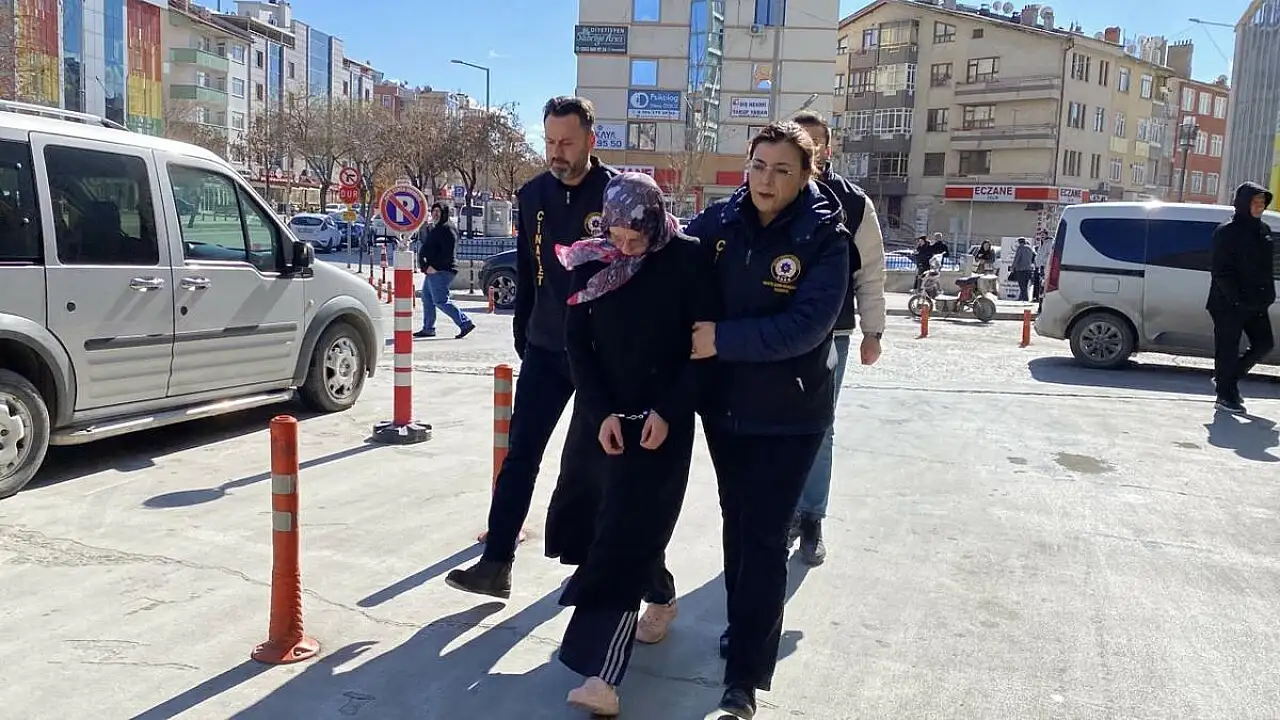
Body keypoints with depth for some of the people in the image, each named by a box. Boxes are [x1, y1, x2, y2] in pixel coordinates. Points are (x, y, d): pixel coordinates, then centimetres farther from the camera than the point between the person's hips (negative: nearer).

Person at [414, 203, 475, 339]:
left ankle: (465, 323, -11)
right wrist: (424, 266, 7)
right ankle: (428, 328, 22)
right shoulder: (433, 229, 21)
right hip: (432, 271, 11)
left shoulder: (447, 229, -12)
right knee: (427, 299, 14)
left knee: (441, 301, -13)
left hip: (441, 271, -11)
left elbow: (448, 253, -22)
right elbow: (424, 249, 21)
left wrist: (434, 266, -22)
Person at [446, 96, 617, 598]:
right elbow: (526, 273, 13)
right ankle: (495, 564, 7)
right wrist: (522, 336, 13)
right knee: (520, 456, 2)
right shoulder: (533, 196, 6)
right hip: (545, 348, 4)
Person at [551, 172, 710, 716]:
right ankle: (661, 595, 43)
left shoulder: (687, 259, -9)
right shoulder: (592, 262, 0)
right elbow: (577, 343, 2)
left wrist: (668, 412, -14)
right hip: (604, 415, 4)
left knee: (625, 530, -10)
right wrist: (602, 411, -8)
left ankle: (602, 671, -9)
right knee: (624, 522, 13)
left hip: (663, 420, -4)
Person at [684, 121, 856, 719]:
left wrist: (723, 339, -24)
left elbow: (805, 327, -23)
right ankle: (744, 627, 41)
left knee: (764, 538, -2)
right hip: (723, 404, 5)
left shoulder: (825, 239, -14)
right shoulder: (720, 221, -3)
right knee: (736, 523, 19)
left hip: (789, 414, -4)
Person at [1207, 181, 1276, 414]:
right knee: (1228, 350, 0)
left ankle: (1227, 378, 25)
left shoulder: (1263, 230, 12)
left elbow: (1266, 267, 16)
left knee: (1264, 343, 9)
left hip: (1256, 303, 7)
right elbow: (1220, 271, -14)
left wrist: (1267, 295, 6)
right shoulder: (1227, 232, -10)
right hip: (1229, 305, -7)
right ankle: (1226, 396, 10)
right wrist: (1238, 298, -19)